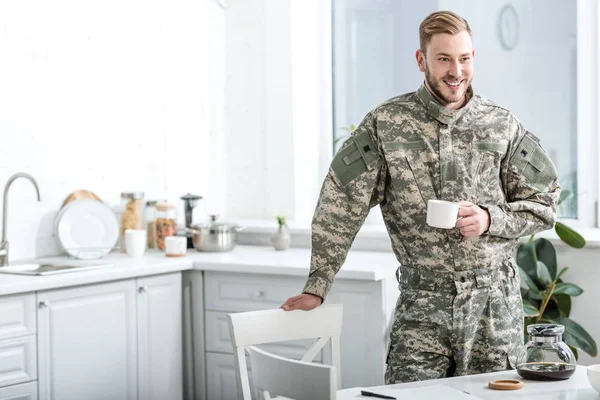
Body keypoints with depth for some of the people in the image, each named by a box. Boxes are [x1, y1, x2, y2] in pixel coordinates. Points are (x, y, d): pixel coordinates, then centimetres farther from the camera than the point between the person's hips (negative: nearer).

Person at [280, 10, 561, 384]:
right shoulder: (385, 124, -2)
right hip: (422, 307, -1)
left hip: (493, 304, 2)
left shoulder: (503, 126, 3)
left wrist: (490, 219, -10)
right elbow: (341, 206, -1)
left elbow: (544, 203, 9)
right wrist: (316, 288, -4)